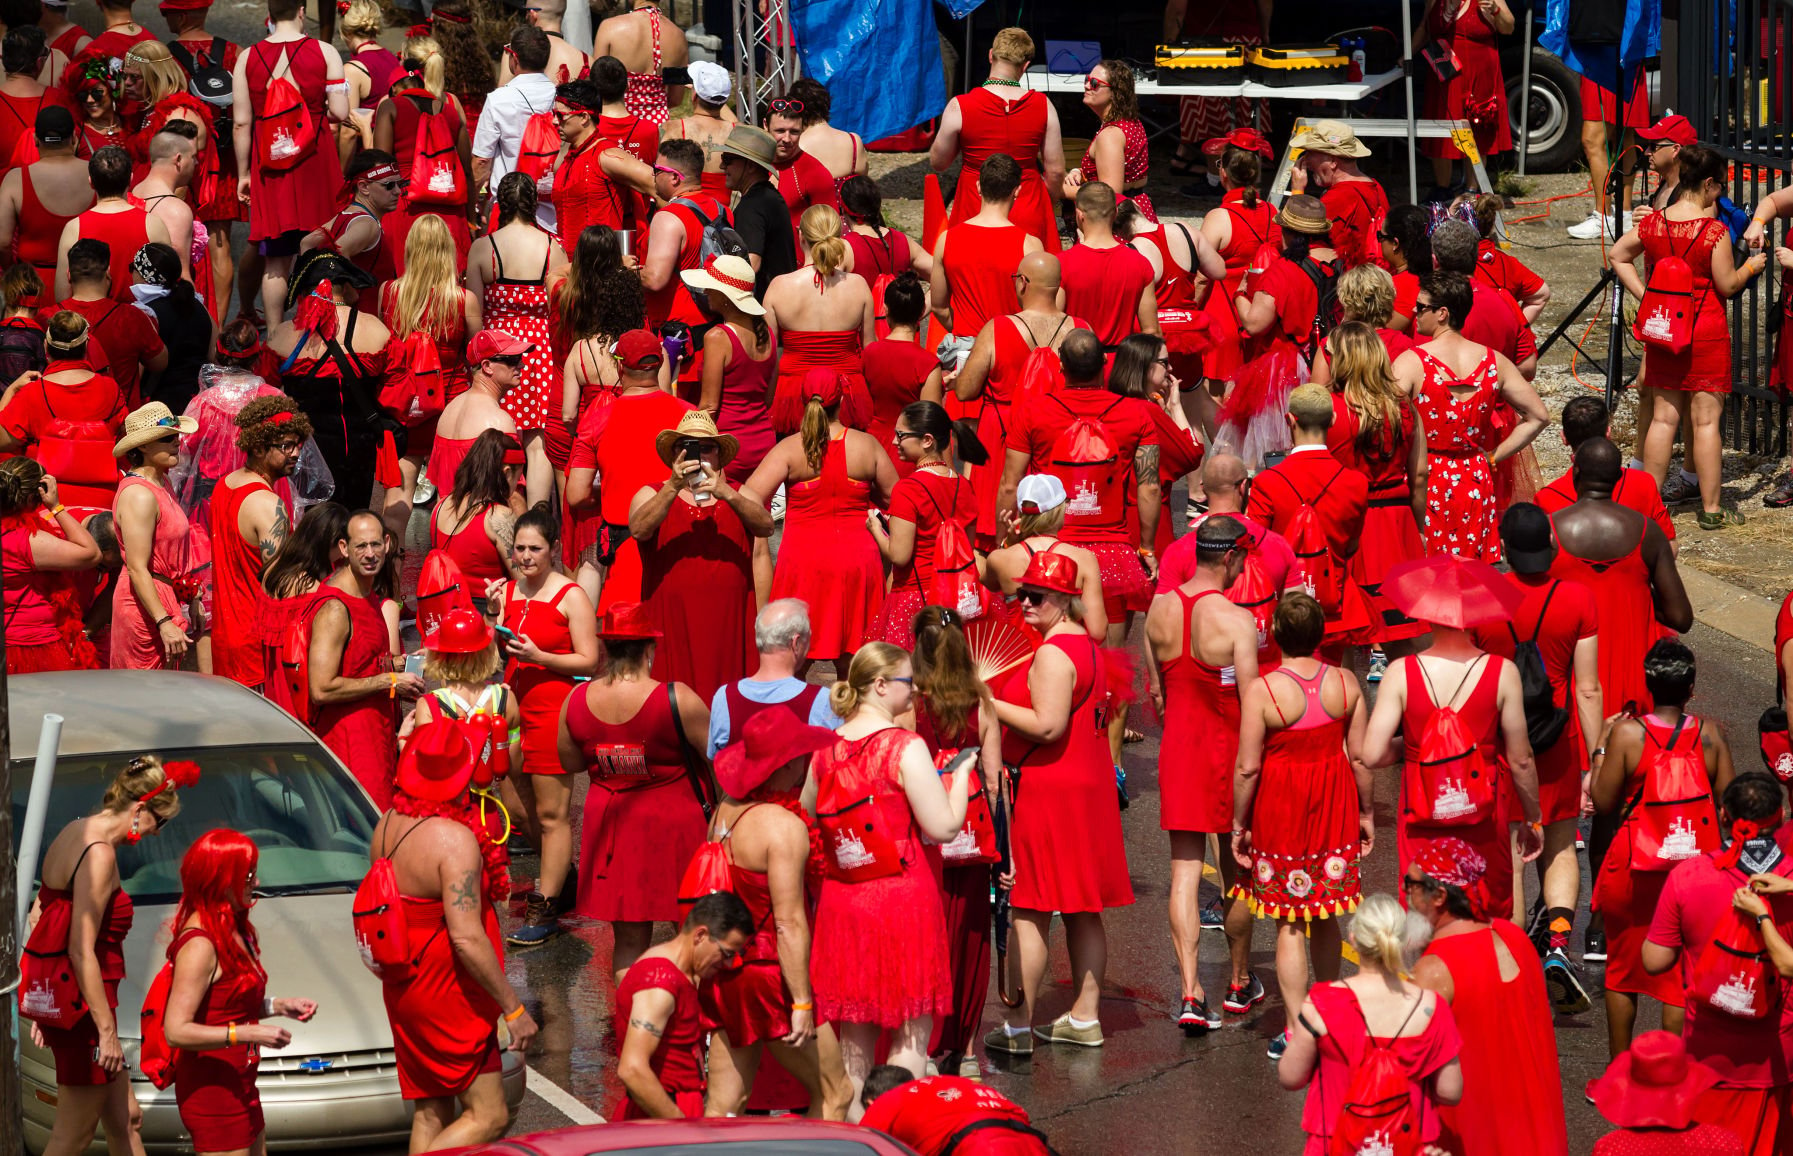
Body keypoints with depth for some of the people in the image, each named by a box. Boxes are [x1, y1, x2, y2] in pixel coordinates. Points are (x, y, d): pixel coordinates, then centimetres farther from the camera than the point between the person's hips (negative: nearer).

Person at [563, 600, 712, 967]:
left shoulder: (577, 701, -7)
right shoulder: (676, 699, -19)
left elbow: (570, 762, 7)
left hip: (610, 825, 4)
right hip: (673, 825, -4)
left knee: (628, 939, 13)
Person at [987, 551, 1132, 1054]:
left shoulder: (1052, 654, -17)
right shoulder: (1086, 646, 14)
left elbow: (1048, 726, -24)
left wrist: (990, 705, -17)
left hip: (1046, 787, -10)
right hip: (1089, 784, 10)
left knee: (1028, 913, -5)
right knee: (1081, 911, 13)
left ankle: (1018, 1026, -4)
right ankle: (1084, 1017, 17)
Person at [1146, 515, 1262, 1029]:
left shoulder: (1159, 610, -1)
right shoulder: (1235, 621, -18)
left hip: (1177, 750, 4)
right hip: (1227, 750, -4)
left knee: (1184, 871, 3)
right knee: (1236, 870, 14)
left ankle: (1191, 991, -8)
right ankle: (1241, 982, 28)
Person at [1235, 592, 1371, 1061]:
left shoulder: (1261, 691, -17)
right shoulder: (1345, 684, -6)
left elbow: (1248, 768, -14)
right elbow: (1360, 758, -1)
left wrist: (1239, 825, -3)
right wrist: (1366, 814, 12)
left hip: (1279, 811, -4)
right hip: (1333, 810, 4)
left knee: (1289, 923, 4)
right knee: (1326, 918, 18)